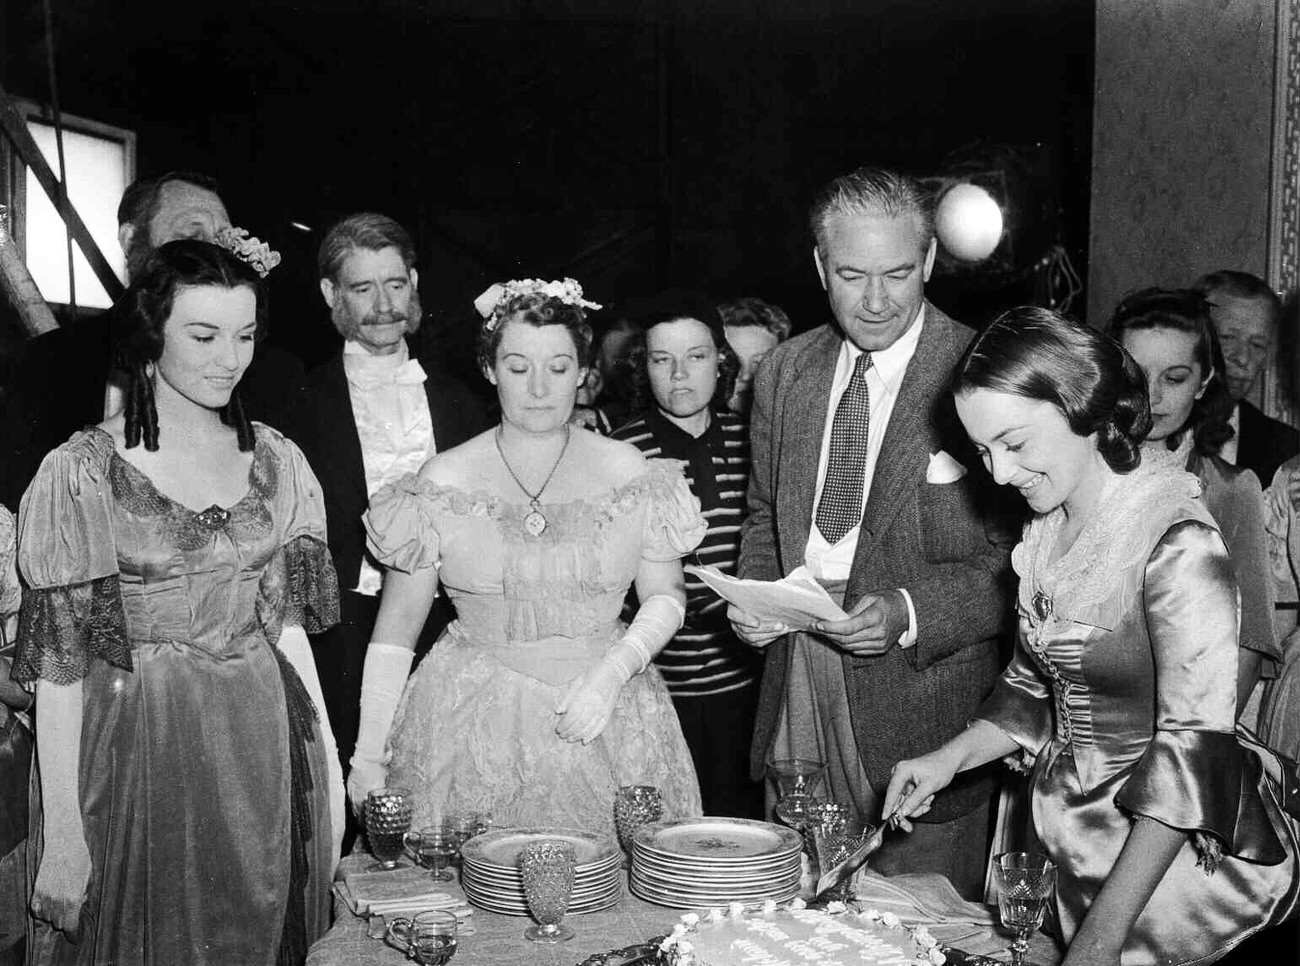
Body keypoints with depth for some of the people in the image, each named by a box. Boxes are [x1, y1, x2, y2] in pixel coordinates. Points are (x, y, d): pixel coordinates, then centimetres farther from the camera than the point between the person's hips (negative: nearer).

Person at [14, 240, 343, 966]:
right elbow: (60, 667, -10)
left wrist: (327, 764, 0)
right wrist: (62, 834, -10)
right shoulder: (82, 474, -10)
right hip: (137, 751, -3)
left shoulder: (277, 461, 3)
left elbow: (288, 624, 5)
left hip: (261, 747, 4)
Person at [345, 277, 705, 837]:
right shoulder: (443, 484, -3)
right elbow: (395, 630, 0)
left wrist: (611, 673, -13)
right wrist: (368, 758, -4)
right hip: (472, 727, -1)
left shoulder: (627, 472, 0)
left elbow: (665, 598, 4)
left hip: (608, 726, 1)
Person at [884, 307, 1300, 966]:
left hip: (1172, 856, -6)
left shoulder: (1178, 544, -20)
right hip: (1075, 849, 6)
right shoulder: (1045, 532, 3)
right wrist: (954, 756, -3)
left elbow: (1193, 752, -22)